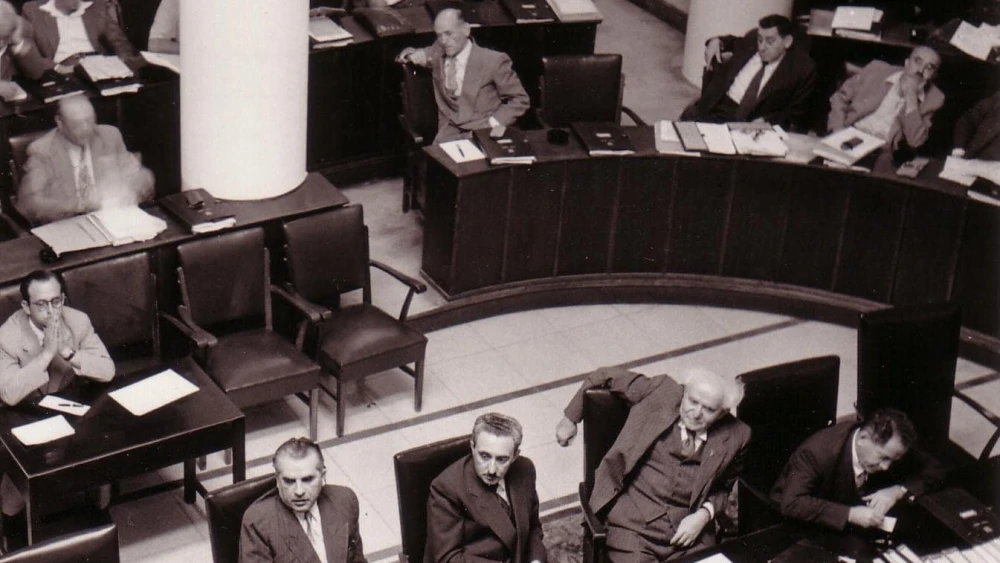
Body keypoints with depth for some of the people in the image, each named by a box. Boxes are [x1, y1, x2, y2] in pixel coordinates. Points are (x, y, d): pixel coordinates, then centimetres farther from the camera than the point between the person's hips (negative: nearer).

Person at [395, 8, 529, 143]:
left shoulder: (492, 61, -2)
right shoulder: (438, 54, 10)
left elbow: (520, 100, 2)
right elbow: (404, 56, 27)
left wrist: (494, 123, -11)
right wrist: (414, 54, 3)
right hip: (448, 134, 3)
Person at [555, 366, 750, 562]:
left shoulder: (735, 436, 0)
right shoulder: (659, 392, -4)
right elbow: (606, 376, 9)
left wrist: (704, 514, -4)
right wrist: (570, 418, 14)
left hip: (690, 527, 1)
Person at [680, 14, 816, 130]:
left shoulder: (802, 68, -6)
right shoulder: (752, 40, 8)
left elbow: (794, 116, -4)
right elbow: (736, 42, 34)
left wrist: (765, 122, -20)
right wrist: (717, 41, 13)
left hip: (752, 124, -4)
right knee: (689, 118, -22)